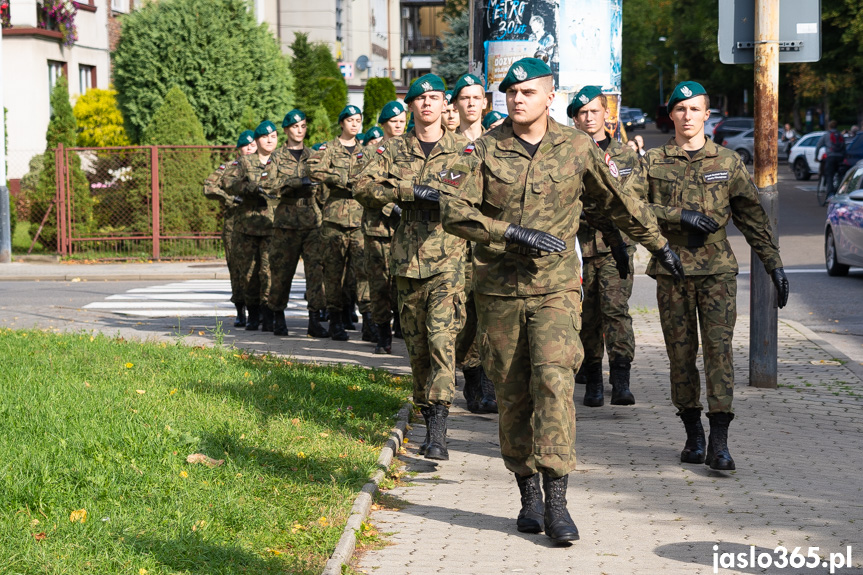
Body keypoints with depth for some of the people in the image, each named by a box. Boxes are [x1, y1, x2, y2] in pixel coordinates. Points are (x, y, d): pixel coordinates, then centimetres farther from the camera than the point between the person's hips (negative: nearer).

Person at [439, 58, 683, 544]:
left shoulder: (577, 149, 3)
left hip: (556, 288, -1)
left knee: (553, 382, -16)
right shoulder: (484, 150, -1)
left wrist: (659, 245, 27)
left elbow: (619, 202, 17)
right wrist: (514, 233, -18)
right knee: (513, 394, 5)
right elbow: (454, 211, -10)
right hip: (499, 290, 1)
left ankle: (557, 502, -16)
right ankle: (529, 494, 18)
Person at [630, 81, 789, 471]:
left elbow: (752, 217, 10)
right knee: (681, 352, 3)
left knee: (719, 347, -10)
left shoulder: (728, 162, 9)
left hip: (717, 268, -1)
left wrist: (773, 263, 4)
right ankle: (693, 435, 14)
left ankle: (719, 442, -14)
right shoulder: (654, 162, 7)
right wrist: (678, 215, -13)